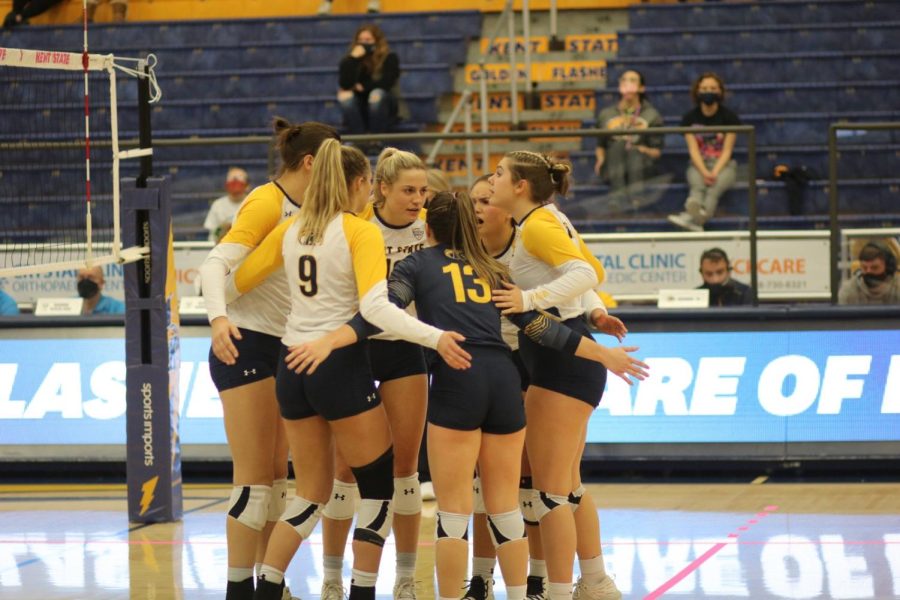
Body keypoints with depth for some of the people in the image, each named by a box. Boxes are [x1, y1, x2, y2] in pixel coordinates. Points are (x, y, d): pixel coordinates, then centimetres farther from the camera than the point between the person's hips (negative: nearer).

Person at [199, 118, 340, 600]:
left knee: (276, 475, 11)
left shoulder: (303, 210, 10)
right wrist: (218, 318, -41)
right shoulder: (266, 203, -15)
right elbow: (216, 263, -25)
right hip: (245, 346, -9)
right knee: (254, 480, -7)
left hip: (281, 349, 9)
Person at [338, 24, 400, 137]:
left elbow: (386, 83, -20)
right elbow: (345, 85, -19)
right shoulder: (350, 60, -2)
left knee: (377, 94, -33)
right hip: (359, 111, 2)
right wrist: (353, 59, -25)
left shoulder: (390, 58, -6)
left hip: (383, 111, -2)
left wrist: (362, 87, -12)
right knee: (346, 96, -28)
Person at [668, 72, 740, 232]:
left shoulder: (729, 117, -2)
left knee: (715, 186, -37)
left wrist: (715, 172, -24)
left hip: (723, 164, -2)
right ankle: (696, 219, -68)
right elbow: (693, 149, -6)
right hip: (699, 165, 2)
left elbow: (727, 150, -7)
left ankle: (691, 217, -68)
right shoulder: (690, 117, 2)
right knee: (697, 185, -35)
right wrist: (704, 172, -23)